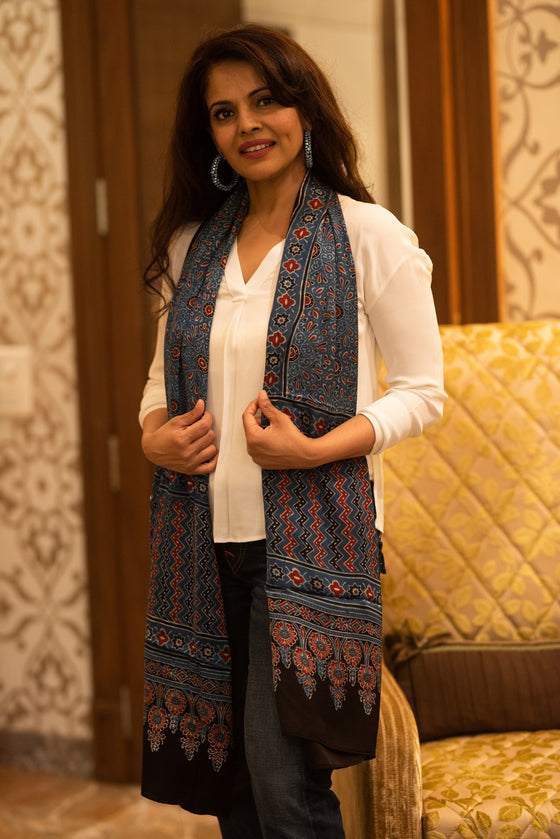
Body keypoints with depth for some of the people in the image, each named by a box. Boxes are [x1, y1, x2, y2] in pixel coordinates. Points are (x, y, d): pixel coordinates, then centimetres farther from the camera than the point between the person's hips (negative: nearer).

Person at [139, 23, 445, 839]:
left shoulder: (369, 236, -3)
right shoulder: (192, 244, 11)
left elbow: (422, 389, -3)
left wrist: (317, 449, -17)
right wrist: (153, 435, -2)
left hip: (312, 536, -5)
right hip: (204, 540, 5)